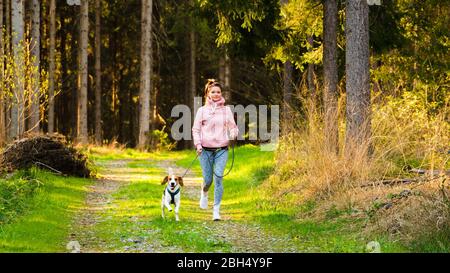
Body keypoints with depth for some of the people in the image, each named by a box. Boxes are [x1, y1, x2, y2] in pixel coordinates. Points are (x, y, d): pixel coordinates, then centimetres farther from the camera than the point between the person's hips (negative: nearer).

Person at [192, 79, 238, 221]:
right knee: (208, 179, 1)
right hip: (205, 150, 0)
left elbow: (233, 127, 11)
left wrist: (233, 133, -12)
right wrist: (198, 144, -9)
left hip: (222, 150, 0)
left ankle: (216, 209, -5)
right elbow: (196, 129, 5)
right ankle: (204, 193, 39)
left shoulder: (226, 110, 8)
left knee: (219, 178, -11)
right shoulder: (202, 110, 4)